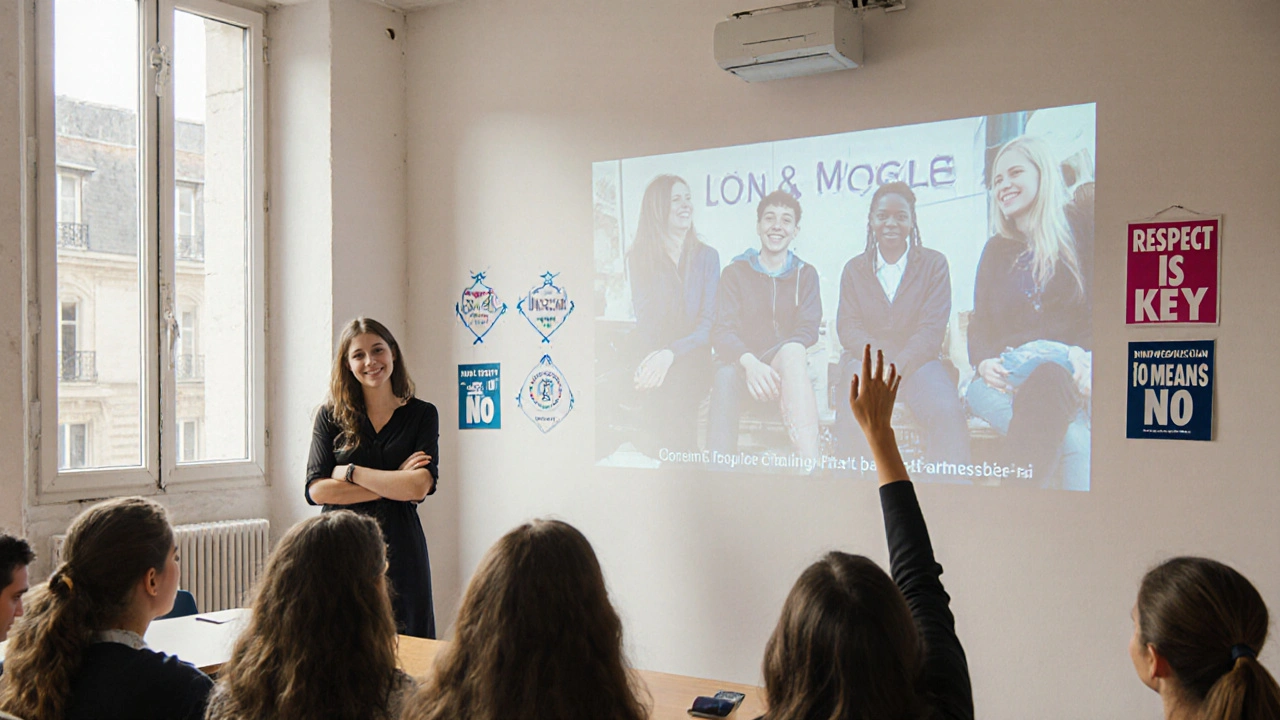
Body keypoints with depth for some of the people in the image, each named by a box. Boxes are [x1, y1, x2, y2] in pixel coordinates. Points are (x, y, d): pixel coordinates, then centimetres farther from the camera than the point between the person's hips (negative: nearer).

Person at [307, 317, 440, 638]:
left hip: (399, 548, 0)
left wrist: (349, 471, -7)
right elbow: (316, 490, -5)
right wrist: (393, 484, -9)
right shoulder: (331, 416, 6)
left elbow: (420, 486, -9)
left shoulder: (422, 415, 4)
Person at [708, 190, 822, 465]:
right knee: (726, 375, -36)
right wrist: (749, 362, -26)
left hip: (784, 369, 0)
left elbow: (808, 329, -3)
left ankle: (810, 462, -48)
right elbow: (722, 330, -3)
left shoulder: (805, 275, 13)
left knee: (792, 351, -35)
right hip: (741, 364, 0)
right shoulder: (735, 272, 11)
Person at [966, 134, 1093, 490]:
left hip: (1075, 376, -2)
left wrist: (1085, 354, -20)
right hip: (1005, 377, 2)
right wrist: (984, 361, -7)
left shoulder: (1083, 232, 10)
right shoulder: (997, 250, 22)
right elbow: (980, 322, 17)